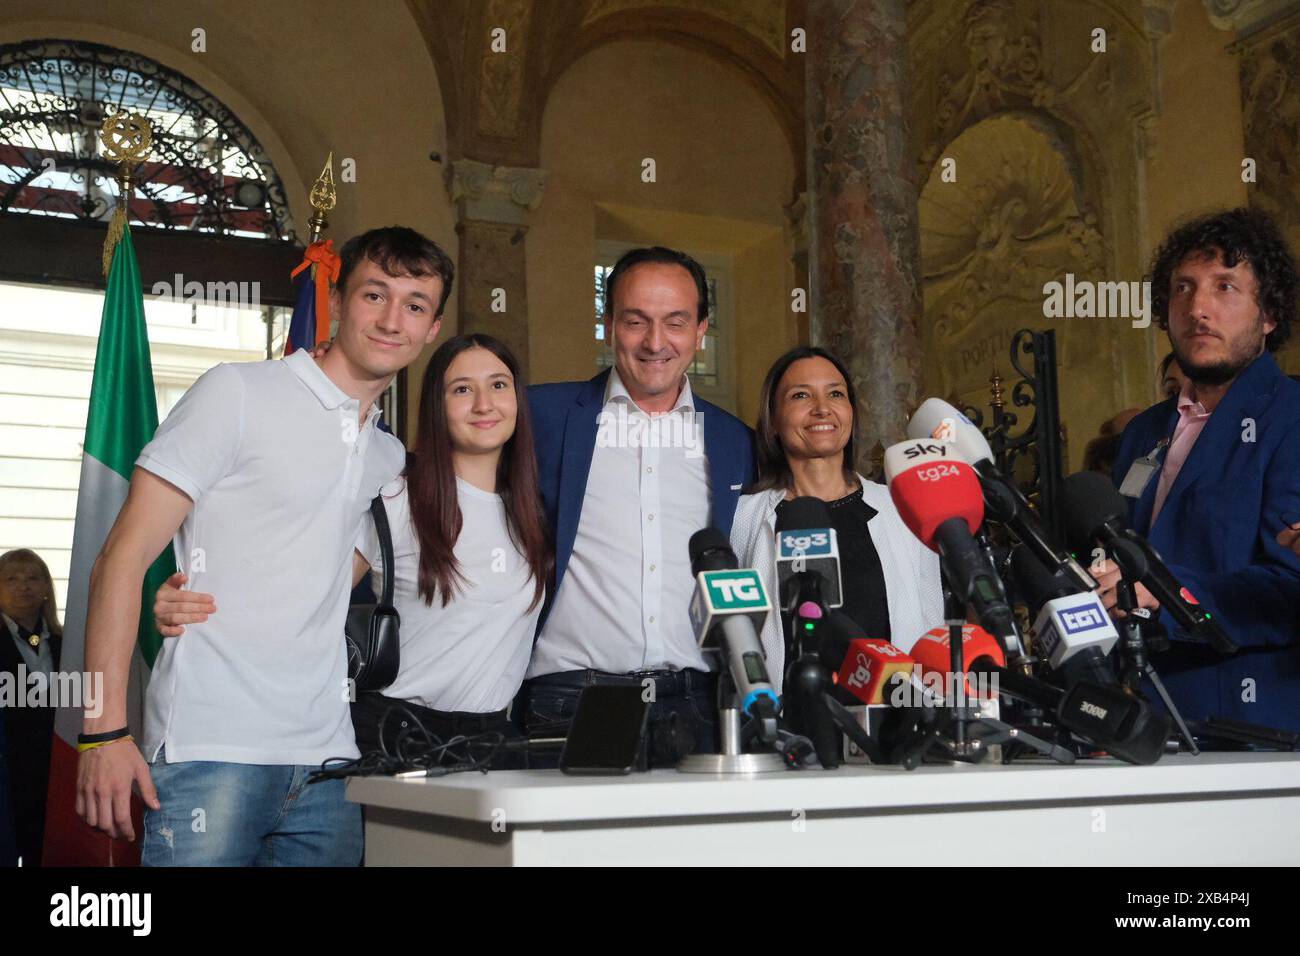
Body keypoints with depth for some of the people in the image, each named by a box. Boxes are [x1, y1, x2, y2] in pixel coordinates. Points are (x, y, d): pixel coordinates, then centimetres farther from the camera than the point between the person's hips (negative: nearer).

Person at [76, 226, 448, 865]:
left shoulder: (390, 458, 15)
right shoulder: (238, 394, -2)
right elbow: (123, 558, -6)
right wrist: (104, 731, -13)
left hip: (326, 758, 6)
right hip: (212, 750, -5)